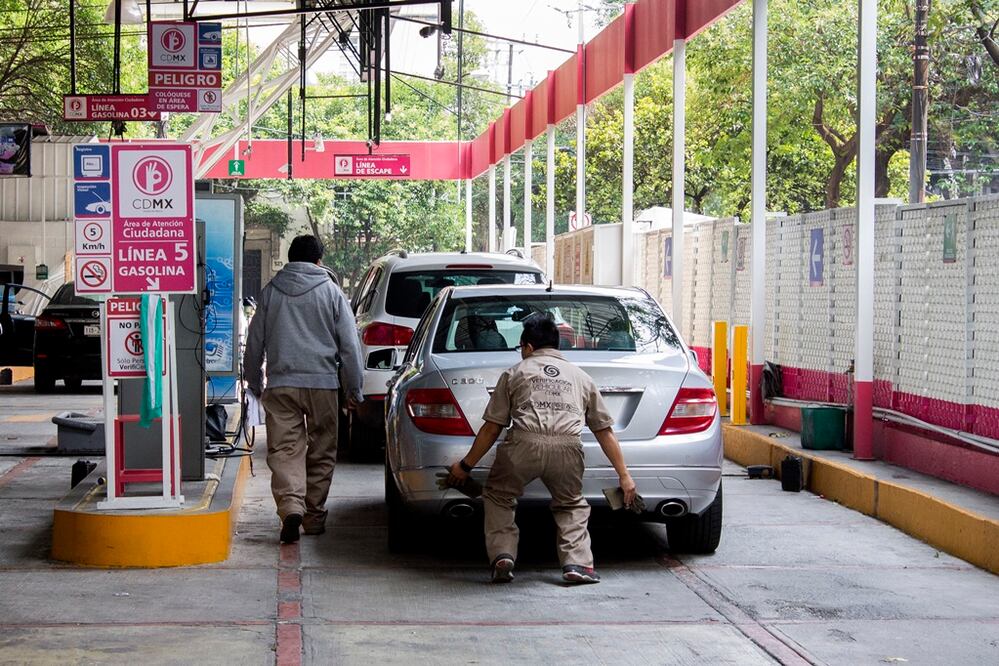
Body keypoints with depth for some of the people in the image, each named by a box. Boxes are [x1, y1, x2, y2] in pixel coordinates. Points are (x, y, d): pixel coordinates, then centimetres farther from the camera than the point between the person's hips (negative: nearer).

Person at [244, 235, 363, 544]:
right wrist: (353, 390, 9)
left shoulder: (270, 292, 8)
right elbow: (350, 346, 2)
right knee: (321, 454, 10)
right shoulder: (331, 292, 3)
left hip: (281, 385, 1)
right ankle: (314, 517, 16)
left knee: (284, 451, -2)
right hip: (322, 383, -1)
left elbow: (254, 345, 12)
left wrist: (255, 385, 24)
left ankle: (290, 507, -23)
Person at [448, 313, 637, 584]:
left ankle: (502, 555, 6)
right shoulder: (581, 377, 28)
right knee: (572, 506, 25)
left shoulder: (515, 373, 22)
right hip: (567, 449, 2)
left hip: (524, 444, -2)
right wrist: (624, 475, 30)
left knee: (498, 497, 22)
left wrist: (465, 465, 28)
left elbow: (492, 428, 18)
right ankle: (577, 563, 7)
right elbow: (604, 432, 27)